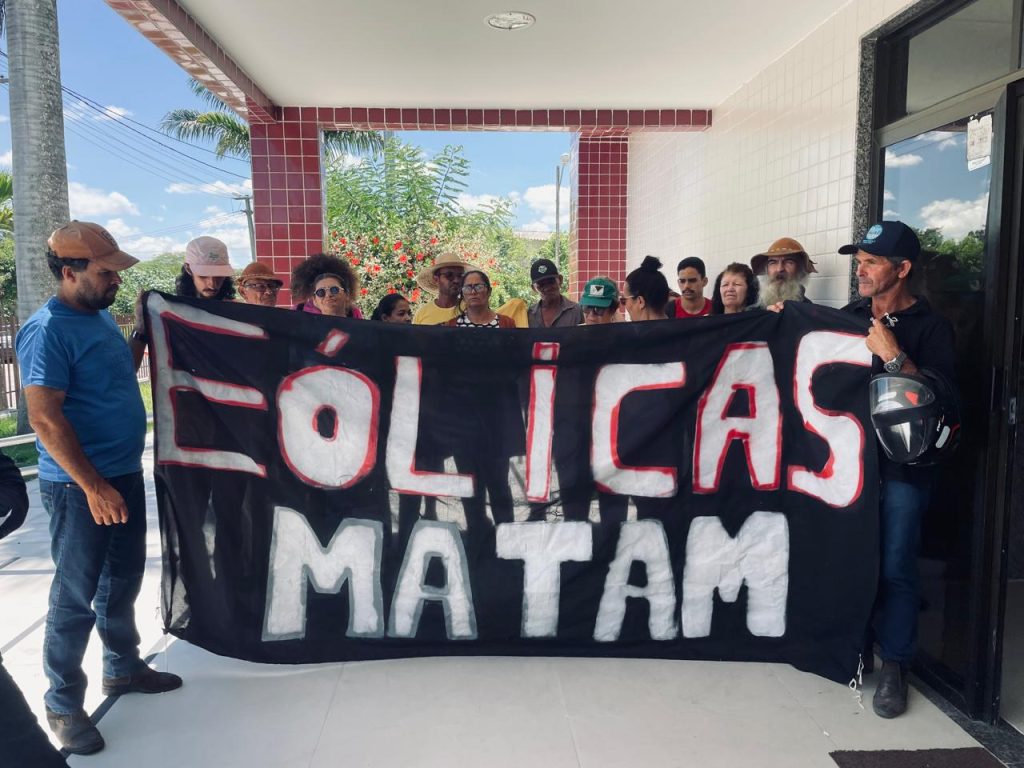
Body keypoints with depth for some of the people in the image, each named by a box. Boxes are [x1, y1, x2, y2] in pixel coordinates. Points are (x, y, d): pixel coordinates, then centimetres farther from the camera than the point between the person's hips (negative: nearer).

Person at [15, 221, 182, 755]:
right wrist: (93, 486, -23)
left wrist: (143, 330, 12)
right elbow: (45, 418, -22)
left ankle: (123, 667, 37)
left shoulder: (102, 318, 8)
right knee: (76, 595, 3)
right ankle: (63, 704, 20)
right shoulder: (47, 331, -18)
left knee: (123, 579, 20)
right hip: (80, 487, -8)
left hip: (125, 474, 8)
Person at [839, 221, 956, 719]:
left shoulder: (930, 326, -5)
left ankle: (894, 665, 14)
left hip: (902, 468, -4)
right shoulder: (849, 316, 8)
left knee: (894, 569, -1)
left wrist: (893, 356, -22)